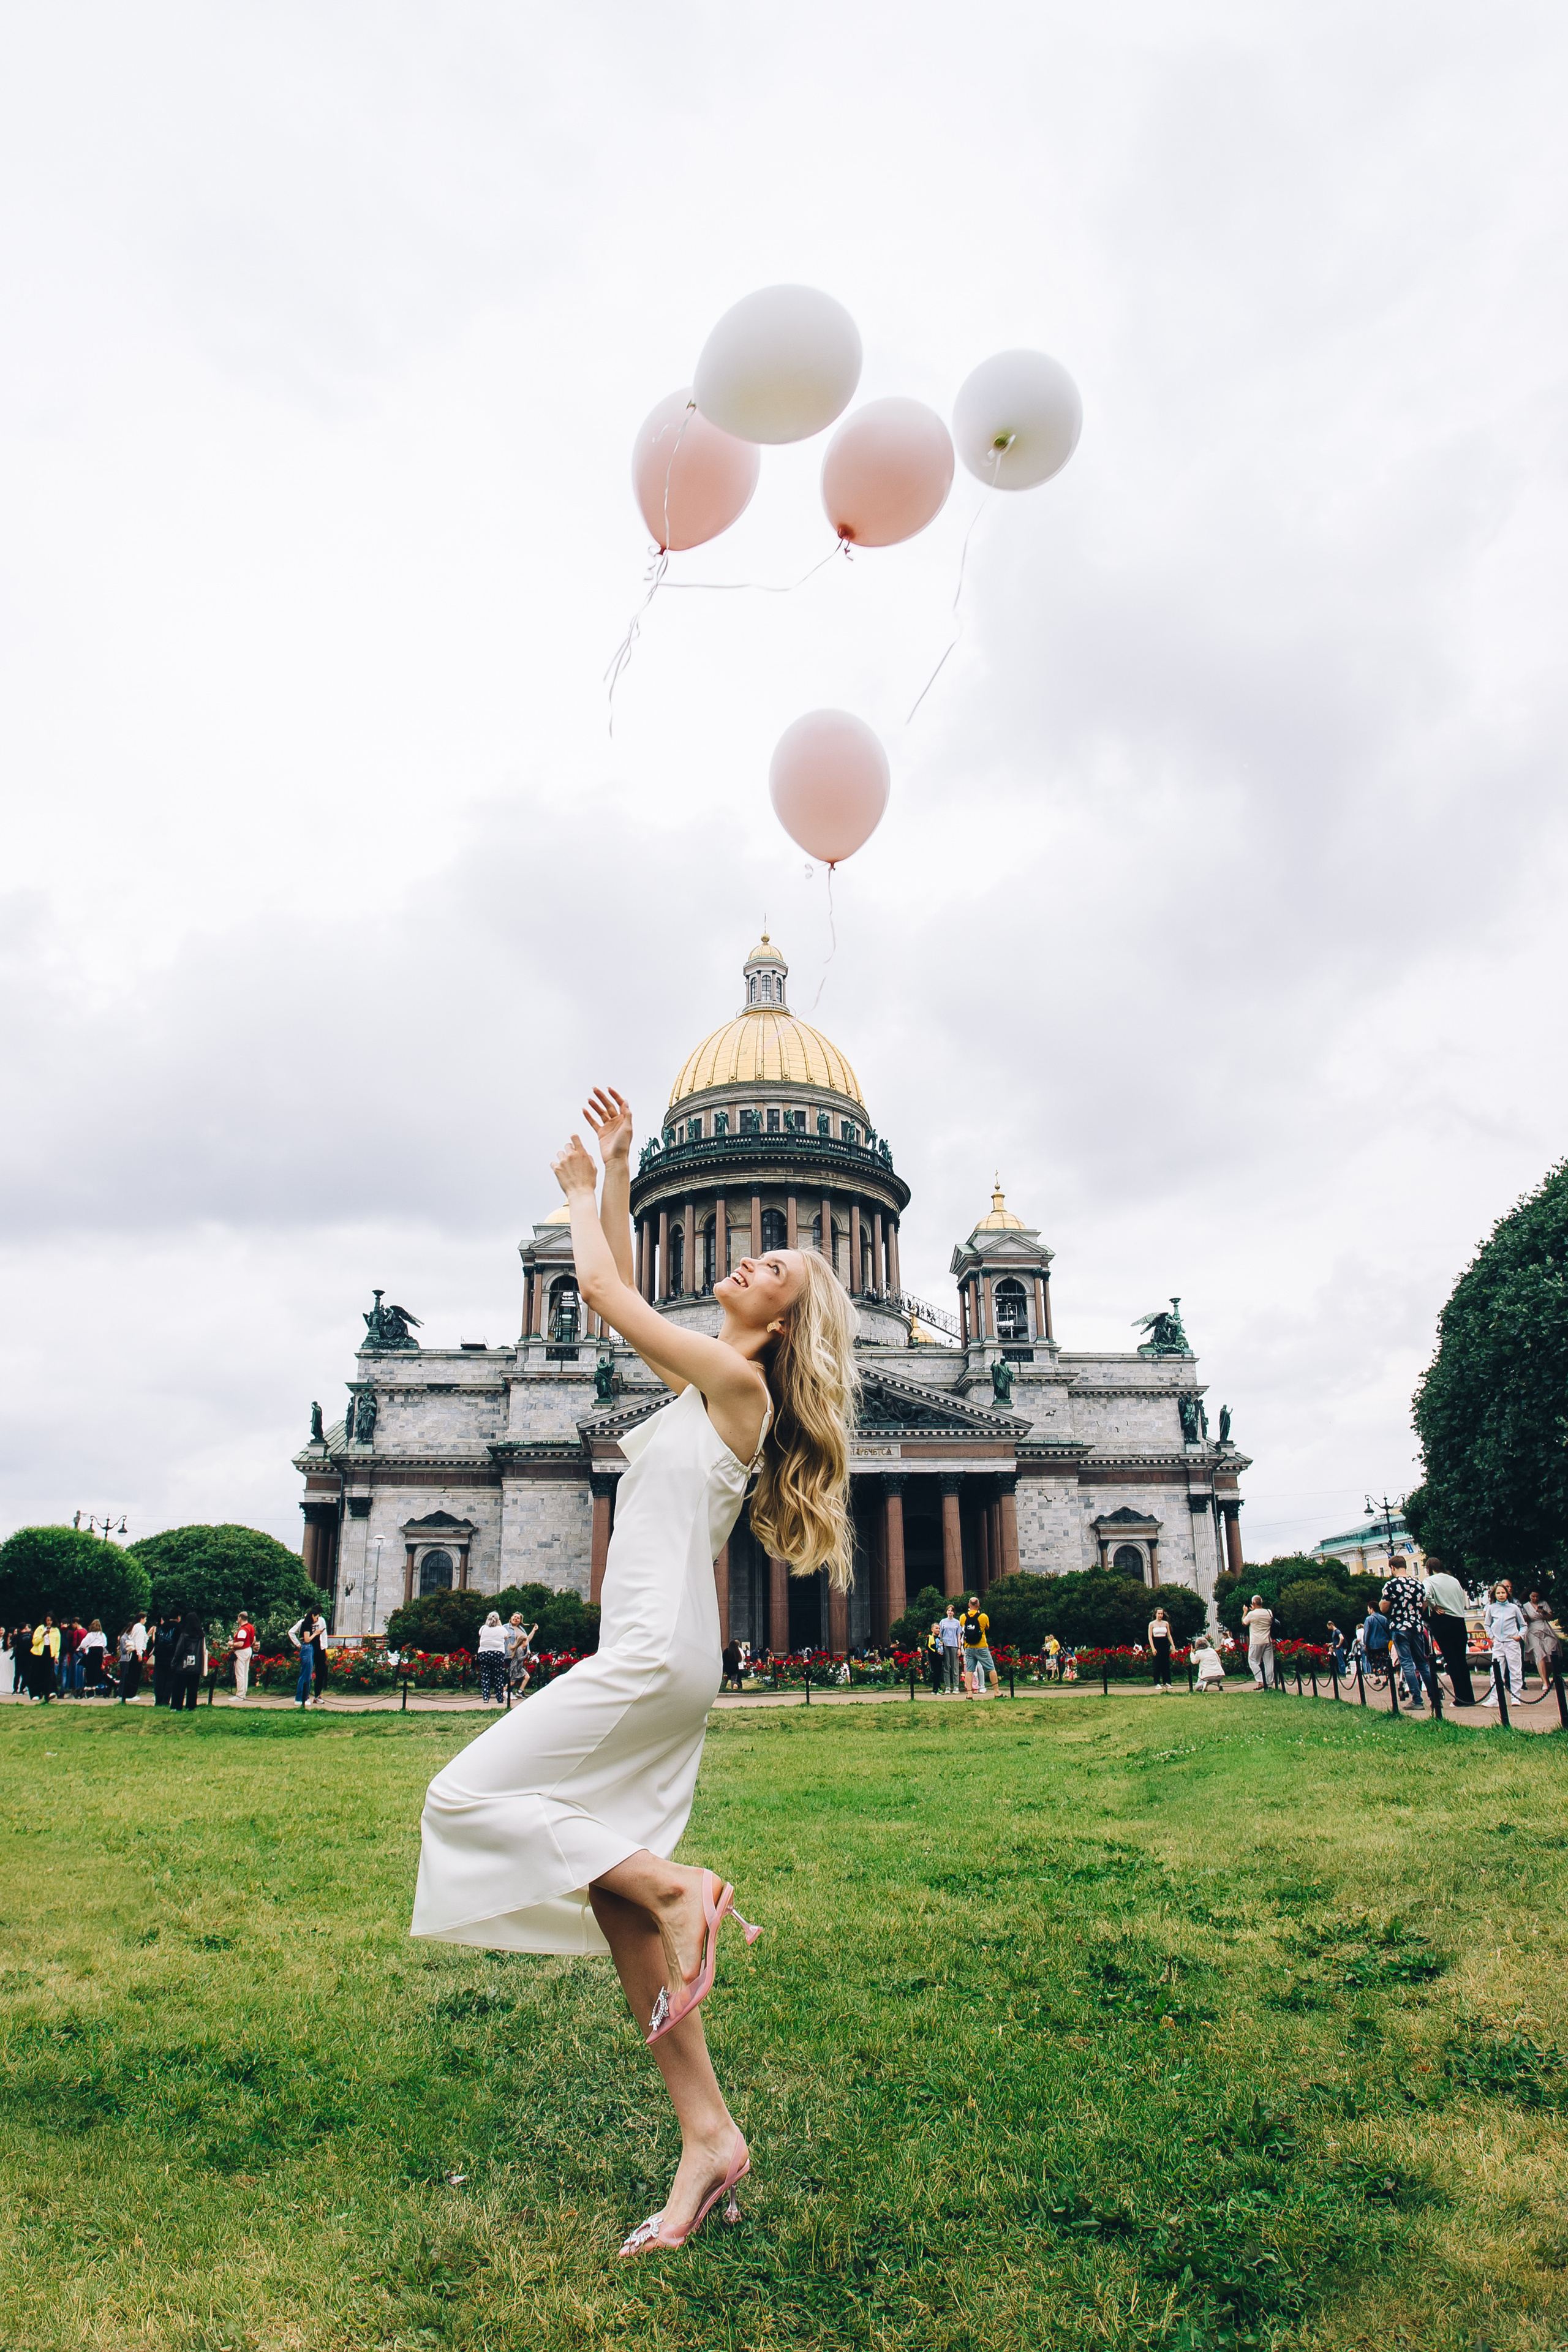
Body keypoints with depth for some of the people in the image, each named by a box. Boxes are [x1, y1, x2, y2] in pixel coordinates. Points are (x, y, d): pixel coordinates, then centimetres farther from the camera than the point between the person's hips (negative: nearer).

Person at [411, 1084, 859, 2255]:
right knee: (612, 1893, 7)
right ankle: (708, 2134, 9)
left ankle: (678, 1884, -10)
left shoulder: (738, 1383, -9)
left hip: (656, 1657, -9)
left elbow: (602, 1291, -7)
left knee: (470, 1796, -7)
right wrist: (619, 1173, 23)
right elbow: (622, 1296, 25)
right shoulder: (708, 1383, 16)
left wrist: (581, 1196, 10)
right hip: (660, 1668, 9)